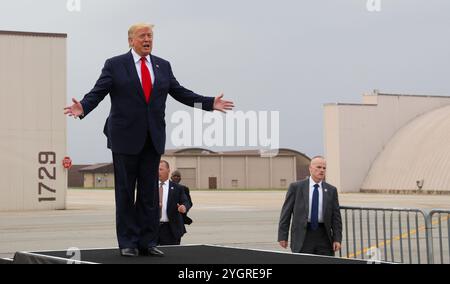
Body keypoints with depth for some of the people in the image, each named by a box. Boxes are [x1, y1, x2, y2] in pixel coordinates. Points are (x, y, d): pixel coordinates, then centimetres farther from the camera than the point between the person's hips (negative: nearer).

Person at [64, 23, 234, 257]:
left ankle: (147, 242, 9)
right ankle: (128, 243, 8)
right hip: (125, 138, -3)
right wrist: (82, 107, -26)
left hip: (153, 139, 4)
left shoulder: (163, 66, 11)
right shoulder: (115, 65, 0)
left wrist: (210, 103, 4)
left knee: (150, 192, 4)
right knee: (125, 192, 1)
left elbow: (180, 92, 13)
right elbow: (97, 93, -7)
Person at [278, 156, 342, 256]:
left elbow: (336, 216, 7)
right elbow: (286, 213, 2)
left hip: (324, 236, 2)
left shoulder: (331, 190, 7)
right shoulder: (296, 187, 1)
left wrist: (337, 239, -1)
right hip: (302, 236, -2)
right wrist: (283, 236, -3)